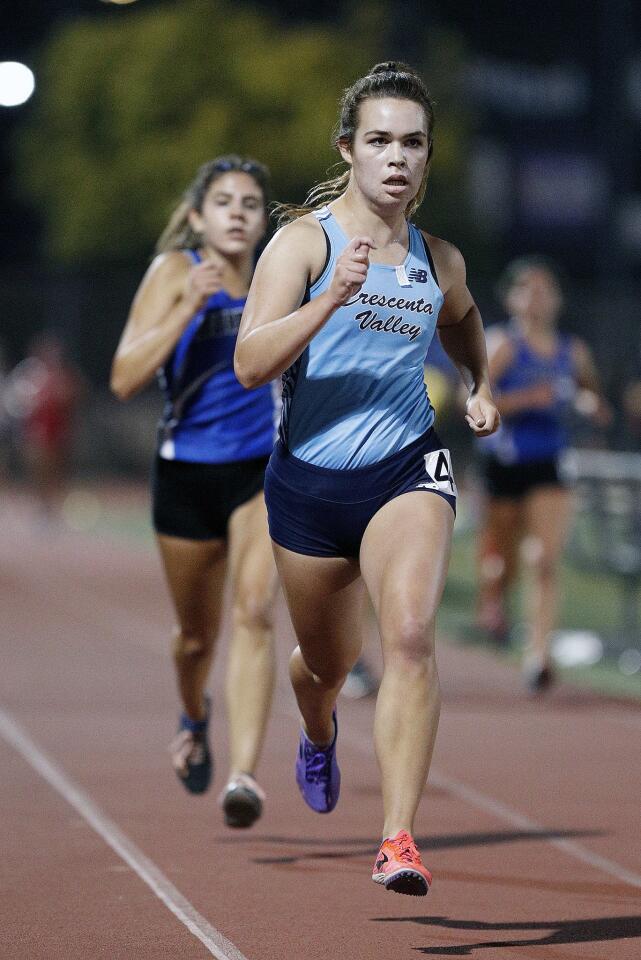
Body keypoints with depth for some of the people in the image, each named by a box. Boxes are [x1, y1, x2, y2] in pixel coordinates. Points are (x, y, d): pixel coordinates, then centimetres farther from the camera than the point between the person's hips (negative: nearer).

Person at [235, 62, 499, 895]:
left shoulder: (440, 261, 6)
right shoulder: (305, 239, -8)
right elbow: (249, 365, -19)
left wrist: (482, 387, 15)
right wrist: (331, 299, -31)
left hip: (406, 468, 1)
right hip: (309, 481, -1)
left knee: (410, 633, -24)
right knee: (326, 660, 18)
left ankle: (399, 839, -26)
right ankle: (319, 734, 57)